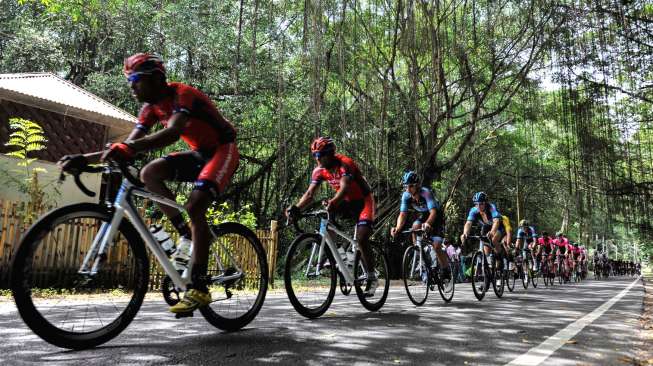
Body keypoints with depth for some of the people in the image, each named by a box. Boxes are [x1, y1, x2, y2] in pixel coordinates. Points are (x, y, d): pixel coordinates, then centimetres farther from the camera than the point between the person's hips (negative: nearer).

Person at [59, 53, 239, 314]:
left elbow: (173, 132, -41)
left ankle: (199, 289, -21)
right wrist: (85, 158, -13)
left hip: (222, 150, -8)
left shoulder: (182, 94, -21)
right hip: (199, 153, 8)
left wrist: (129, 147, -53)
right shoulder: (151, 107, 3)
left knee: (194, 206, -25)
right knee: (150, 173, -13)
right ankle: (187, 236, -5)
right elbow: (131, 144, -2)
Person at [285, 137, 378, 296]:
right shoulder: (319, 170, -8)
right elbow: (310, 193, -15)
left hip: (363, 201, -6)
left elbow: (344, 188, -41)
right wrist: (296, 207, -32)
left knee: (361, 239, -18)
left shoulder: (345, 164, -26)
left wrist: (333, 203, -60)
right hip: (347, 202, 6)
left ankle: (372, 277, -1)